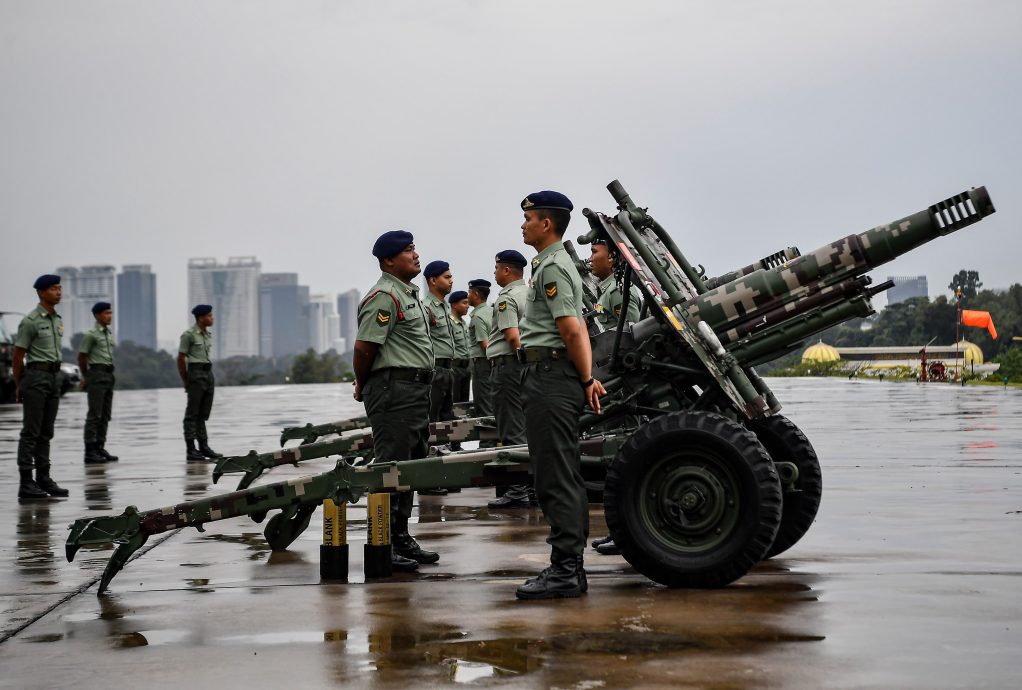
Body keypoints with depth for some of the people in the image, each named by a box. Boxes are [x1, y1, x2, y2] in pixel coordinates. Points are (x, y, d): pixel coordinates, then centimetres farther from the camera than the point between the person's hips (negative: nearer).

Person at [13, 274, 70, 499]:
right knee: (31, 432, -5)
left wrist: (54, 375, 13)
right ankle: (26, 483, -3)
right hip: (36, 377, -7)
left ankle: (44, 479, 15)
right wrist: (19, 386, -1)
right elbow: (17, 357, -7)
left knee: (46, 432, 10)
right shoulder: (30, 321, -10)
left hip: (53, 377, 7)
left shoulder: (57, 320, 14)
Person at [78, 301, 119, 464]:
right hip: (97, 375, -8)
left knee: (105, 416, 9)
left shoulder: (109, 334, 16)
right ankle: (90, 452, -7)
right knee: (94, 415, -8)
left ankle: (100, 449, 14)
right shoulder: (90, 334, -8)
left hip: (109, 375, 8)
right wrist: (86, 377, 4)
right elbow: (82, 357, -5)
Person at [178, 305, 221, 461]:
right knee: (192, 413, -3)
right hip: (196, 374, -7)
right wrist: (185, 381, -2)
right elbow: (181, 358, -6)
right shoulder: (189, 335, -9)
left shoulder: (208, 335, 13)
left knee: (203, 413, 10)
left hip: (208, 373, 7)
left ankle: (204, 447, 15)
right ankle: (191, 450, -1)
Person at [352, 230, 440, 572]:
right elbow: (364, 347, -18)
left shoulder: (409, 294, 20)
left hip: (417, 389, 10)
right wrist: (362, 386, -4)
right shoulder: (384, 296, -13)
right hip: (394, 388, -10)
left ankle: (401, 538, 22)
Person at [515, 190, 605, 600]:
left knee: (555, 477, -10)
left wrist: (586, 381, -9)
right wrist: (588, 379, 14)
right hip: (549, 377, 11)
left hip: (550, 376, -11)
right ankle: (570, 568, 16)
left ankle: (565, 571, -9)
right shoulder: (558, 264, 22)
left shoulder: (552, 267, -11)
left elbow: (571, 331, -17)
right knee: (562, 477, 11)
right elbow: (578, 331, 21)